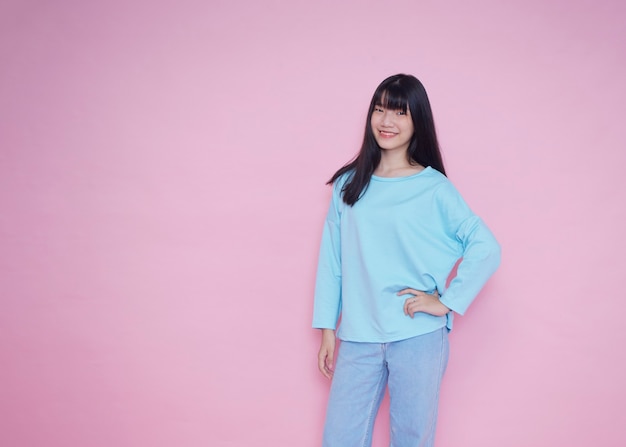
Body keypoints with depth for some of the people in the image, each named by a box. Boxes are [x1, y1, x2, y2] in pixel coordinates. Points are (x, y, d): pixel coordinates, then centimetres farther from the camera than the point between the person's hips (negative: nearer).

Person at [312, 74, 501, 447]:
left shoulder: (434, 188, -1)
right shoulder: (348, 184, 7)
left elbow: (486, 248, -4)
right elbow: (331, 260, 8)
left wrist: (447, 303, -8)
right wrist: (328, 329, 6)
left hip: (418, 337, -2)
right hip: (358, 337, 3)